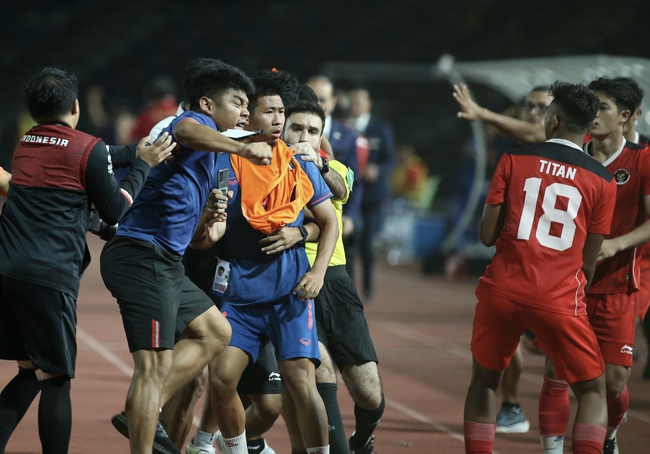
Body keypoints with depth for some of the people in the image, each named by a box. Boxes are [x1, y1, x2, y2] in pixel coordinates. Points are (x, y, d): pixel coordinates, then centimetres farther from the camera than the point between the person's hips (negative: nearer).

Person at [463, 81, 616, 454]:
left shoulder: (514, 161, 2)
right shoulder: (602, 181, 2)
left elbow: (487, 235, 1)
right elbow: (588, 260, 5)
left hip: (503, 291, 1)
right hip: (559, 299, -1)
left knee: (484, 381, 20)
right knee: (593, 390, 11)